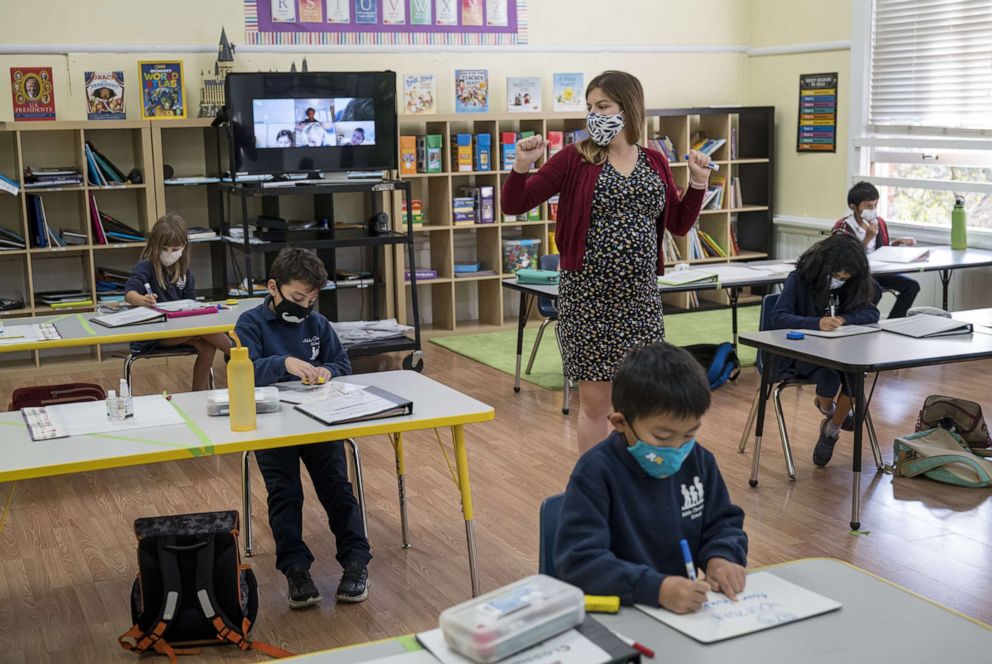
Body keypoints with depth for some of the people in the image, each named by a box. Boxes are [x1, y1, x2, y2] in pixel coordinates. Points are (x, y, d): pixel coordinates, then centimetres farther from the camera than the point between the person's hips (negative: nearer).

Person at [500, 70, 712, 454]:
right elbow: (514, 206, -4)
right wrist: (522, 166, -21)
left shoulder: (654, 163, 8)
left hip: (640, 297, 3)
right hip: (587, 296, -3)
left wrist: (699, 183, 3)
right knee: (594, 401, 3)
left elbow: (679, 225, 15)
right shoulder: (575, 159, -3)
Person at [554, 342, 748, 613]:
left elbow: (724, 522, 15)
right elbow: (578, 560, -24)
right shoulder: (596, 472, -16)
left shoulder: (698, 460, 3)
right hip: (622, 613, -4)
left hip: (694, 607, 4)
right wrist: (657, 588, -35)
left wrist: (721, 557, -7)